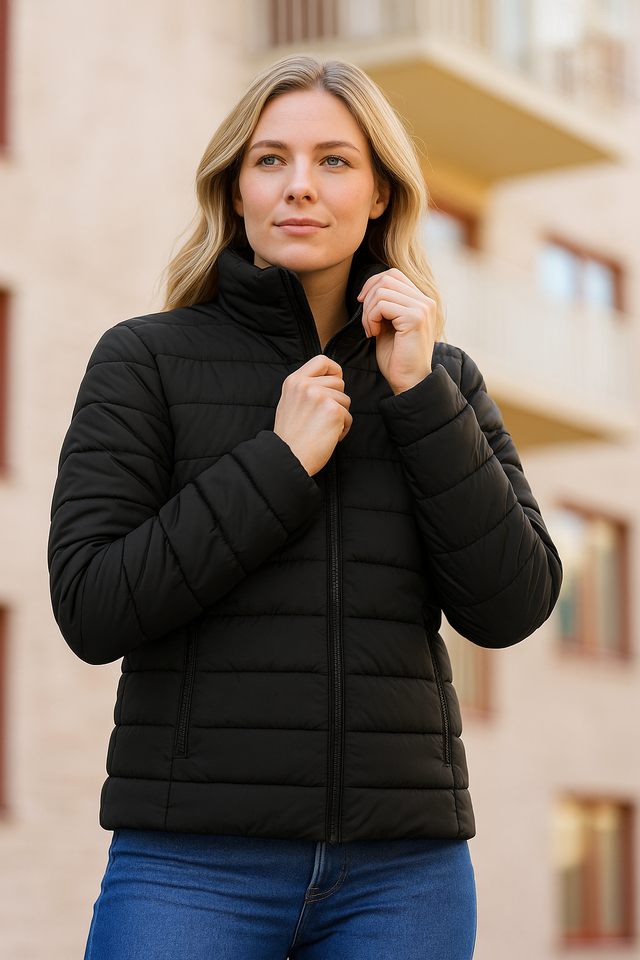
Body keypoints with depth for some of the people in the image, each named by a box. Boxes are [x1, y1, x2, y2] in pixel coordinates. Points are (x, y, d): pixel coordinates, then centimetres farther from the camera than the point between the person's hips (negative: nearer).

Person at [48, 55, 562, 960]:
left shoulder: (444, 378, 9)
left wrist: (418, 393, -8)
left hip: (402, 868, 3)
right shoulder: (144, 361, 0)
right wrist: (280, 462, -12)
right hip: (195, 857, -2)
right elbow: (92, 610, -8)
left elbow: (511, 606, -2)